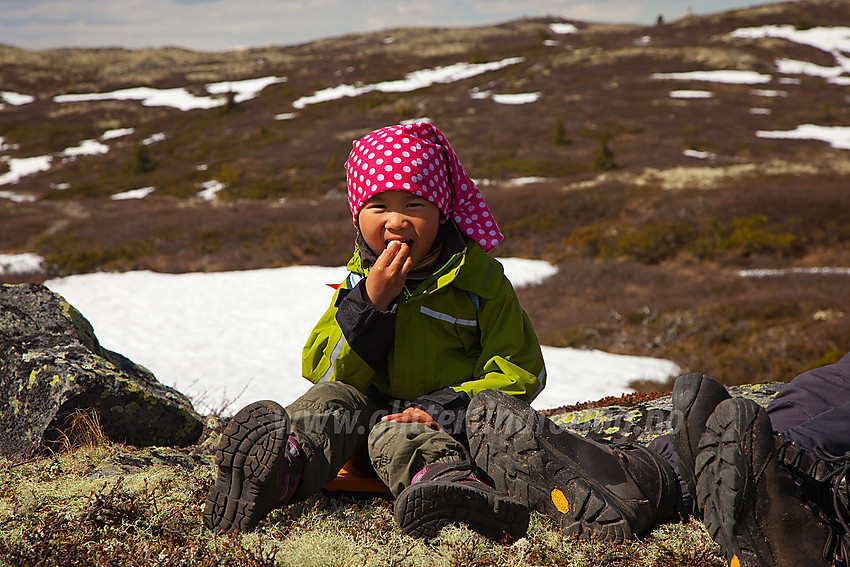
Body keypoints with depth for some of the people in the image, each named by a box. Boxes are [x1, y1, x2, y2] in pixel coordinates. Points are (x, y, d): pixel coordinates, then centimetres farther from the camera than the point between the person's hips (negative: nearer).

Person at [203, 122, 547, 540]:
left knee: (398, 434, -35)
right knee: (333, 398, -26)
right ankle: (284, 465, -59)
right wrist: (372, 301, -15)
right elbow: (323, 371, -1)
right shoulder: (360, 280, 9)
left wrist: (447, 405, -19)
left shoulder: (480, 280, 0)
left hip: (445, 427, -4)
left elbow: (520, 373, -2)